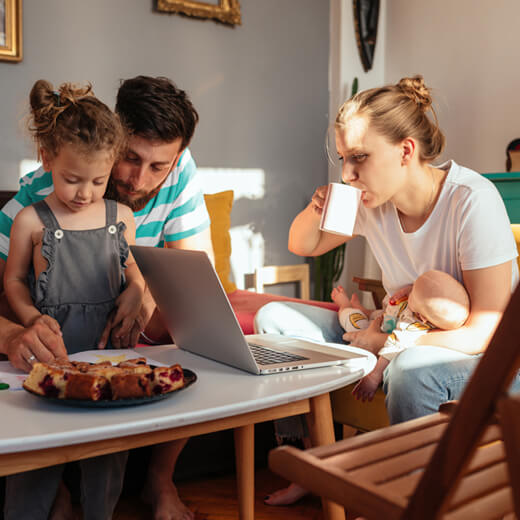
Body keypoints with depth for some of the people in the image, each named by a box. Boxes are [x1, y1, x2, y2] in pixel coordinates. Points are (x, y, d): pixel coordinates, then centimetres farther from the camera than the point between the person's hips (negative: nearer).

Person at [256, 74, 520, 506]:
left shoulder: (472, 202, -23)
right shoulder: (372, 200, -7)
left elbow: (485, 331, -23)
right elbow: (302, 246, 10)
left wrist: (387, 344, -20)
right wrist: (316, 210, -12)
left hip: (485, 359, -6)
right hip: (398, 336, 6)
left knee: (412, 368, -40)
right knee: (275, 319, -4)